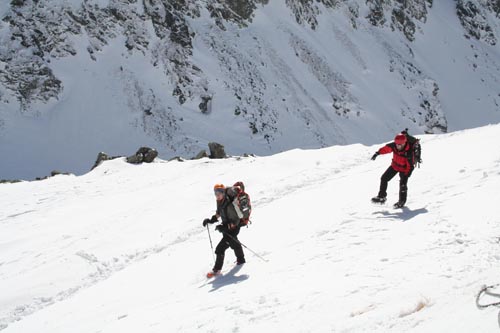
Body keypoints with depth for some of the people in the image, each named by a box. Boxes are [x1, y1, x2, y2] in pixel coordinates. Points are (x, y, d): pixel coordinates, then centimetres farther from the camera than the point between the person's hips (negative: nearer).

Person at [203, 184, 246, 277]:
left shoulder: (229, 205, -32)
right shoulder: (220, 202, -5)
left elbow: (235, 220, -29)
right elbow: (219, 213, 14)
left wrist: (225, 227, -36)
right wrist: (212, 220, 1)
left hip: (233, 228, -10)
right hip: (226, 227, 10)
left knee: (220, 248, -13)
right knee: (234, 244, 31)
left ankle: (217, 269, -3)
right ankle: (241, 260, 55)